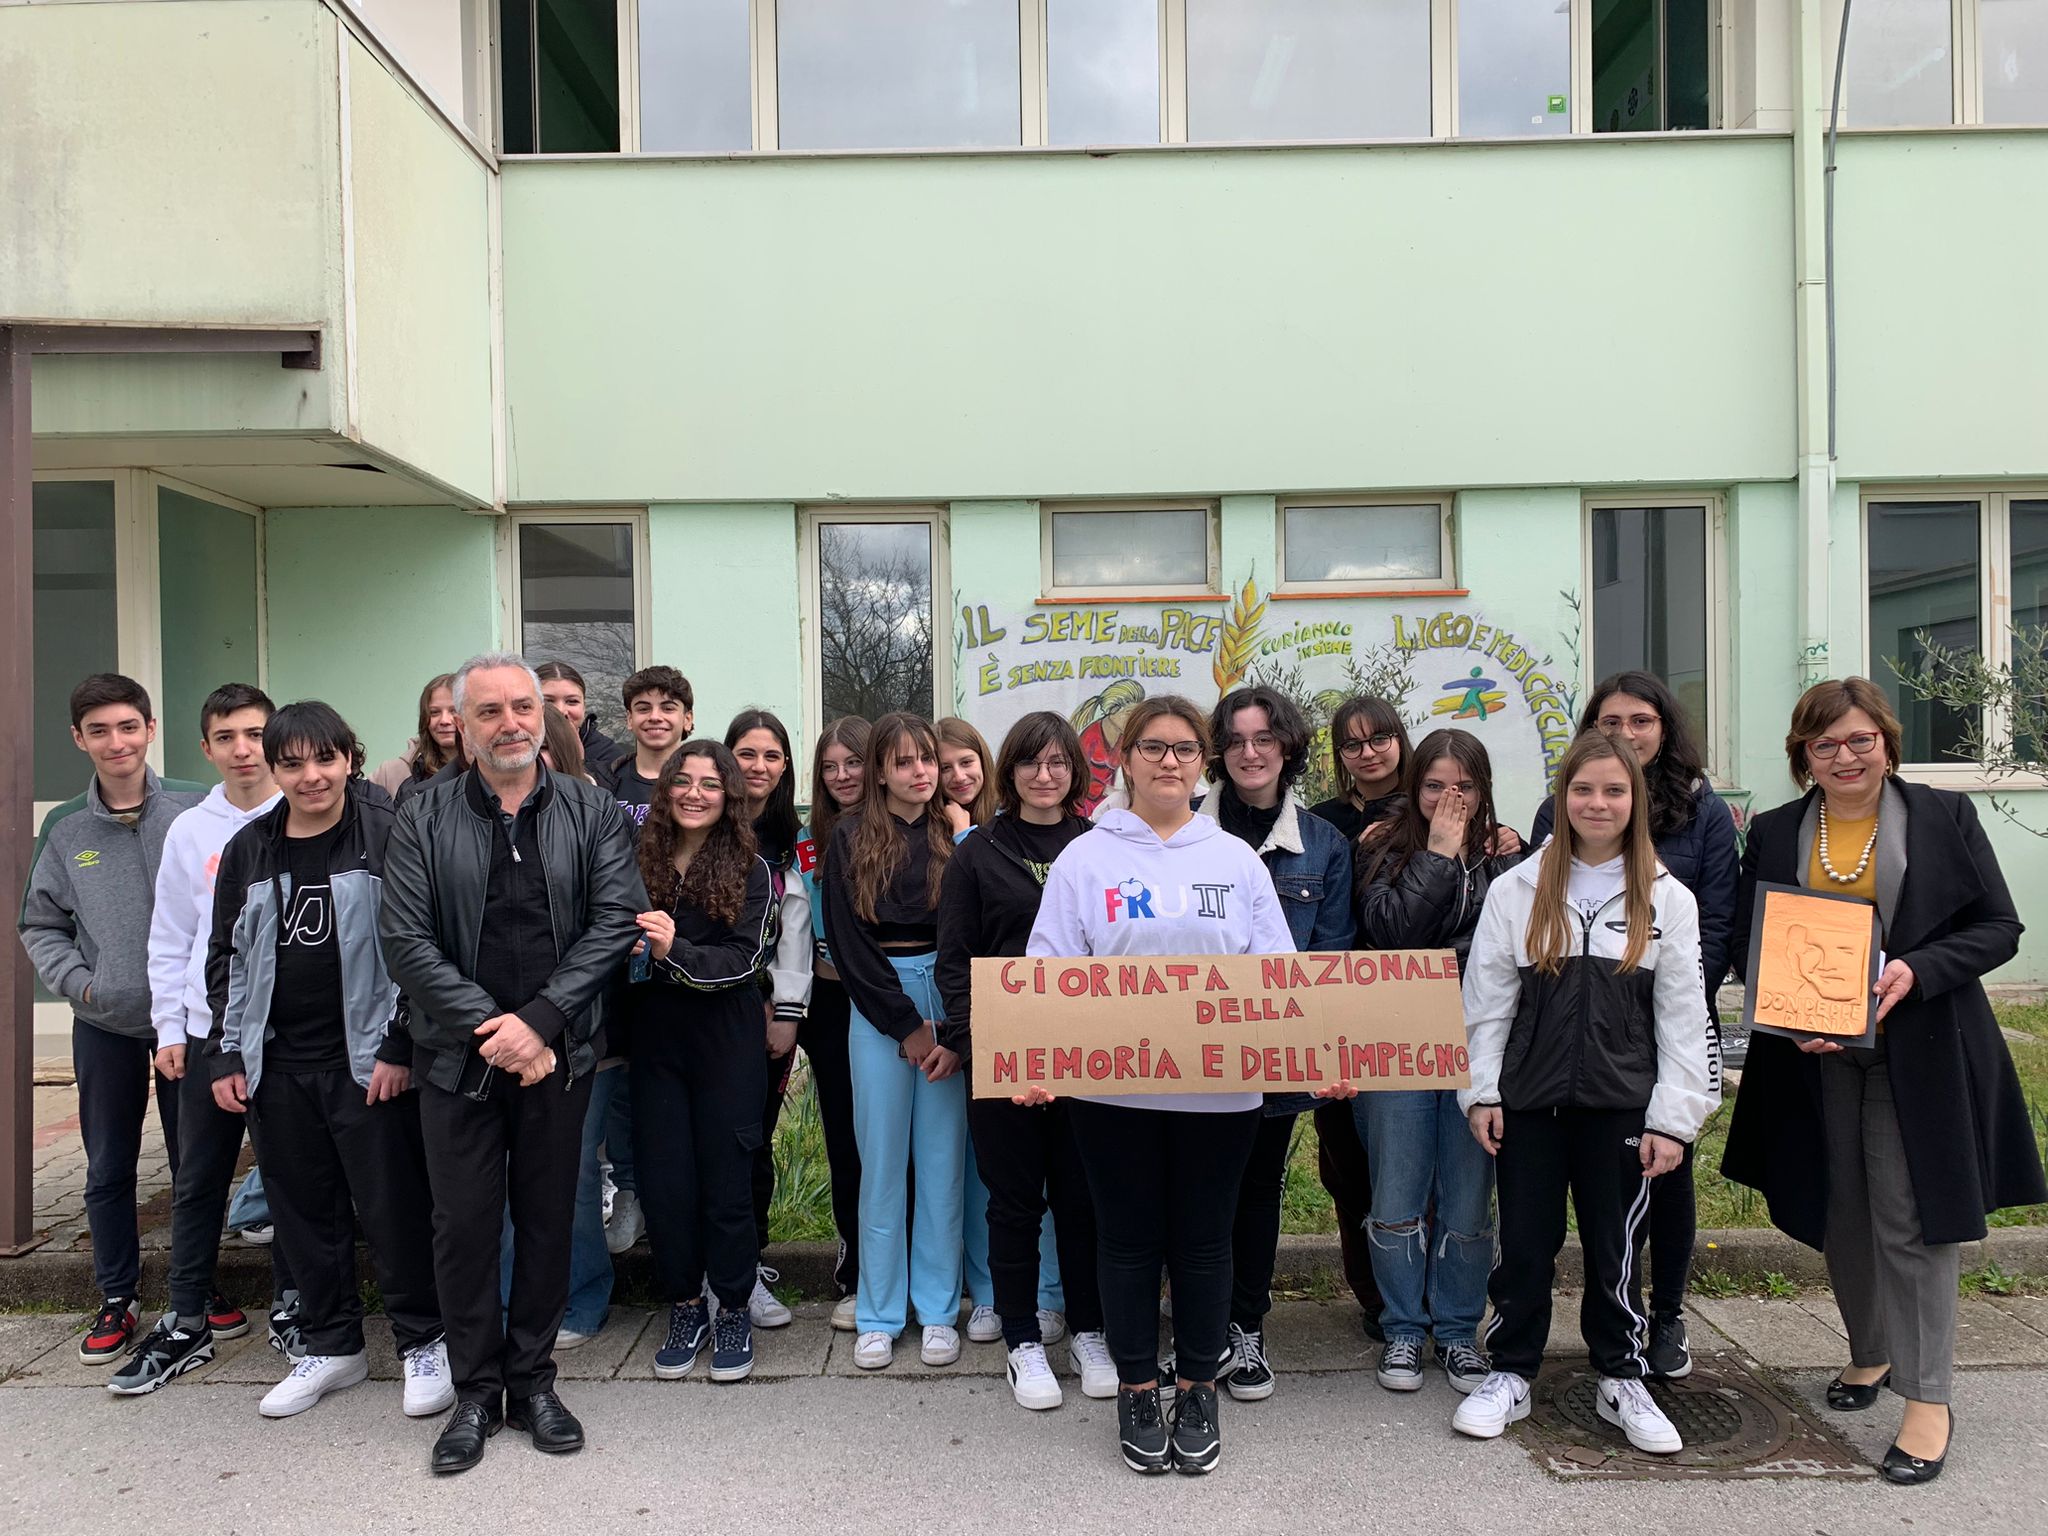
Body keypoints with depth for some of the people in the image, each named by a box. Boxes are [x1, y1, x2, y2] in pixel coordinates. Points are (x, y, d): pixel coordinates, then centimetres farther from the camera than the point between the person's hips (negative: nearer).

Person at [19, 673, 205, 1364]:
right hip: (105, 1024, 2)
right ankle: (115, 1299, 26)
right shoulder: (63, 829, 1)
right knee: (108, 1169, 11)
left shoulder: (196, 809, -6)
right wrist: (77, 982, -5)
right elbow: (40, 926, 10)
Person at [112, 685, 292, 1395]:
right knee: (197, 1183, 9)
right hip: (207, 1031, 3)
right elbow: (170, 939, 10)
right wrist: (170, 1027, 5)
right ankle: (188, 1323, 22)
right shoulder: (189, 832, 5)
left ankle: (290, 1308, 23)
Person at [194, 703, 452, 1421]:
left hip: (368, 1059, -5)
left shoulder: (388, 834, -7)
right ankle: (334, 1346, 29)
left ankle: (423, 1343, 17)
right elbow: (226, 957, 15)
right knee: (303, 1211, 13)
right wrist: (224, 1056, 9)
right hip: (278, 1065, 5)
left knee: (393, 1206, 0)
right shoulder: (248, 850, 8)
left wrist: (399, 1046, -12)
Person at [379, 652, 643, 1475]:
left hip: (558, 1054, 1)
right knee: (464, 1224, 6)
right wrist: (489, 1026, -15)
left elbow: (615, 919, -8)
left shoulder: (592, 812, 1)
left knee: (547, 1218, 10)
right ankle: (475, 1390, 23)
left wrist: (540, 1021, -16)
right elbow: (405, 941, -7)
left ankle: (532, 1381, 26)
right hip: (458, 1056, 0)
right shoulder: (423, 820, 0)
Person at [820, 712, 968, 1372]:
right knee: (882, 1161, 4)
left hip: (951, 1005, 1)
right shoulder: (851, 840, 2)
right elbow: (849, 943, -2)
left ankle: (939, 1311, 18)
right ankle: (879, 1316, 17)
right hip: (876, 1010, -1)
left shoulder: (956, 837, 4)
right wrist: (907, 1026, -6)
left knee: (943, 1160, 5)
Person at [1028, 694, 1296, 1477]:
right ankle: (1137, 1390, 26)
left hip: (1219, 1086, 1)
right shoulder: (1086, 858, 2)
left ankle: (1198, 1391, 28)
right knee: (1129, 1240, 9)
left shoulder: (1237, 859, 7)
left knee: (1204, 1241, 11)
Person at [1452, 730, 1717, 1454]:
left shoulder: (1668, 899, 2)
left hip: (1622, 1104, 0)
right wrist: (1480, 1090, -2)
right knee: (1523, 1244, 8)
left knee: (1614, 1247, 10)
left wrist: (1674, 1117, -3)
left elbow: (1683, 1016, 1)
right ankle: (1510, 1374, 24)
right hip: (1529, 1098, 0)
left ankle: (1621, 1380, 28)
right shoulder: (1517, 888, 1)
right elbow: (1486, 996, 2)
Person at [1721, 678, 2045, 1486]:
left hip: (1920, 1056, -3)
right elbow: (1748, 946, 5)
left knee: (1911, 1221, -3)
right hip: (1814, 1058, 3)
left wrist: (1916, 971, -19)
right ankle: (1870, 1352, 35)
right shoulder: (1774, 834, 4)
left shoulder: (1944, 817, -1)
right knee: (1841, 1218, 13)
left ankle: (1927, 1400, 8)